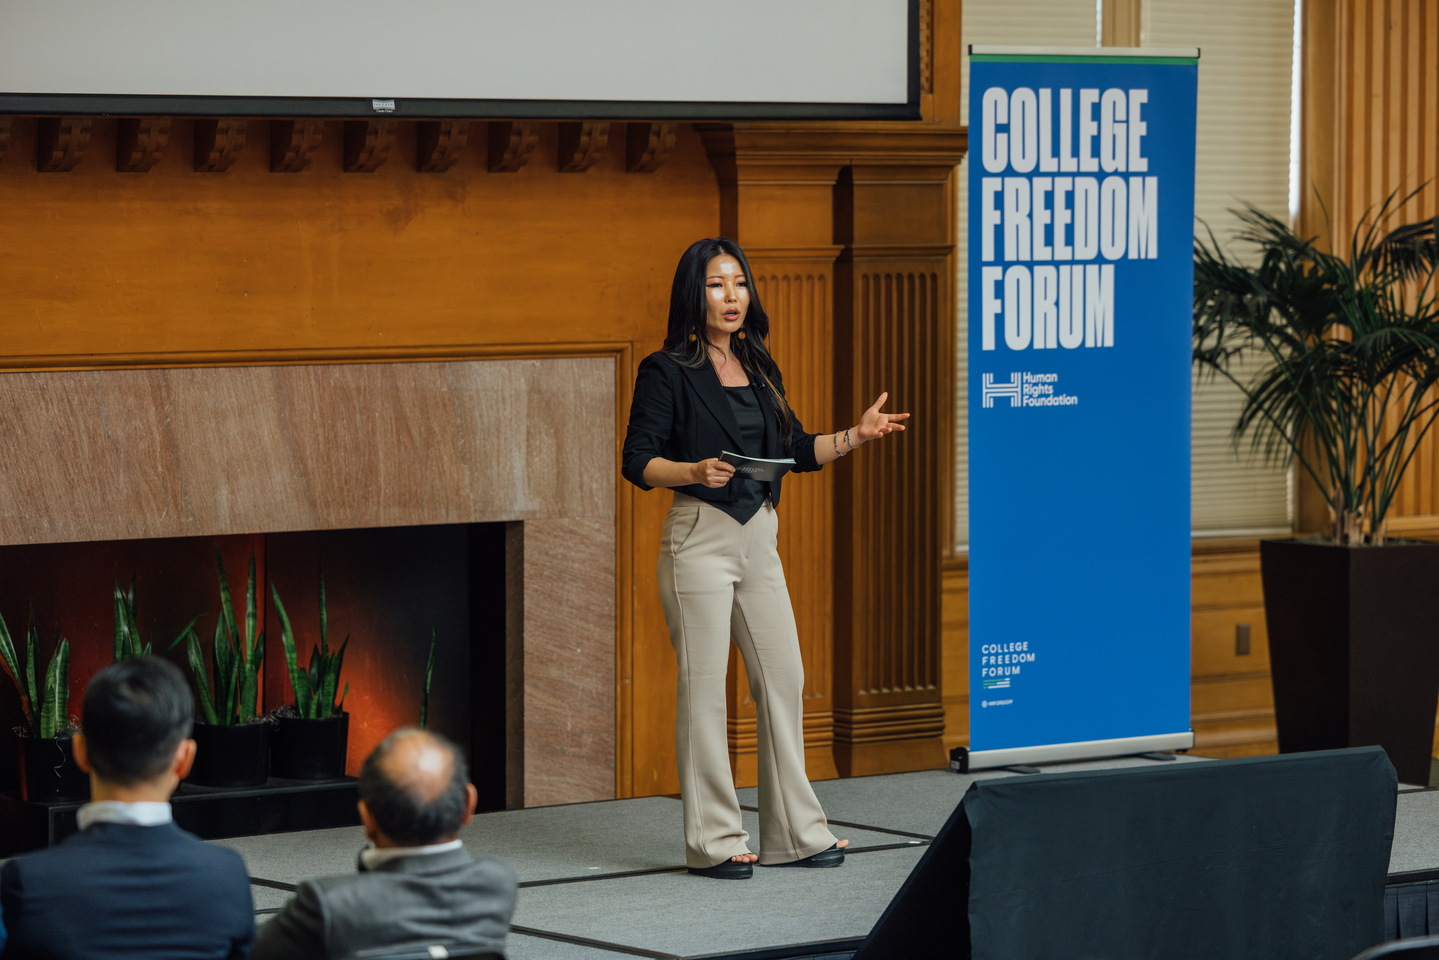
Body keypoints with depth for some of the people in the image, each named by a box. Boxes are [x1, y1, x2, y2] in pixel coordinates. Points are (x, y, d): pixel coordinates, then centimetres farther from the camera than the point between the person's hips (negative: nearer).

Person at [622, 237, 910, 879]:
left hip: (758, 539, 7)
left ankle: (794, 832, 15)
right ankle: (713, 842, 0)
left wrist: (857, 435, 6)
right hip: (699, 540, -7)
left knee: (783, 680, 7)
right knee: (704, 687, -5)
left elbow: (796, 451, 19)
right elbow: (637, 461, -10)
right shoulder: (668, 371, -5)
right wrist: (696, 472, -25)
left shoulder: (757, 369, 15)